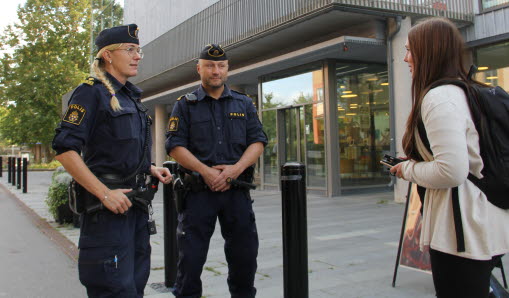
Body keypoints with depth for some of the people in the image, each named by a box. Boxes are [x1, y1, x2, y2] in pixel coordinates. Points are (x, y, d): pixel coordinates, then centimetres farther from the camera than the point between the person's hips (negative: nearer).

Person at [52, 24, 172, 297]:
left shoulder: (131, 98, 17)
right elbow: (64, 149, -17)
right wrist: (105, 193, -22)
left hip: (135, 202, 8)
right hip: (108, 204, -8)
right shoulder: (91, 92, -8)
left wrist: (150, 169, 8)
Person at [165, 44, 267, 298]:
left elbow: (257, 141, 6)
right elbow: (175, 146, -3)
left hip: (237, 189, 2)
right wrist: (206, 171, -15)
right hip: (198, 189, -2)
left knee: (244, 256, 10)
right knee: (190, 258, 2)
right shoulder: (186, 105, 6)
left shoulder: (244, 103, 13)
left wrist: (236, 168, -12)